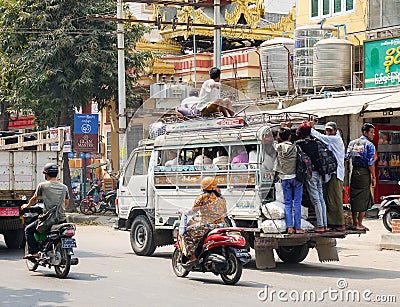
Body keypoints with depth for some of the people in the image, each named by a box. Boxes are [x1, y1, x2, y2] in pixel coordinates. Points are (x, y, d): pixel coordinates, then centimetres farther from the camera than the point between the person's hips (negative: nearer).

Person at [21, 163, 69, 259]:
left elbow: (34, 199, 11)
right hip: (62, 219, 4)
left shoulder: (42, 185, -2)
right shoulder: (64, 187, 9)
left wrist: (27, 205, 32)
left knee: (28, 230, 16)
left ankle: (34, 252, 5)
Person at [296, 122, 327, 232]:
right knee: (321, 199, 9)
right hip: (319, 173, 6)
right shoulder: (316, 143, 9)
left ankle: (320, 225, -5)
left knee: (316, 200, -5)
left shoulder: (300, 143, -9)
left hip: (309, 173, -6)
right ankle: (325, 224, 11)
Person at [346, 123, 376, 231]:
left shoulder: (352, 143, 10)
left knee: (354, 198, 12)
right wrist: (373, 177, -7)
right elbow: (371, 163, -12)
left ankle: (354, 223, 17)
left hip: (354, 172, 6)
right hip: (364, 173, -6)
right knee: (363, 199, 1)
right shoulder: (369, 145, -9)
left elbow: (346, 158, 8)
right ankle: (359, 224, 1)